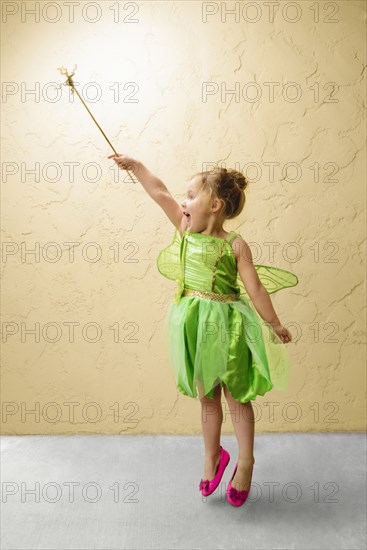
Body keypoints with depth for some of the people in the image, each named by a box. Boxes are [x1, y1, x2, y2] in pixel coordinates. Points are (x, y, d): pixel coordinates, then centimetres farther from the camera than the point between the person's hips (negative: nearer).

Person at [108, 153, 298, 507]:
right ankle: (212, 457, 38)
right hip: (194, 325, 5)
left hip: (225, 326, -4)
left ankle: (245, 462, 31)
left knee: (236, 396, 11)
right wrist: (135, 165, 0)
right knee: (206, 397, 18)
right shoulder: (186, 230, 1)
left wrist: (275, 325, -4)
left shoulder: (235, 245, -12)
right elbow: (160, 193, 1)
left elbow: (255, 289, -9)